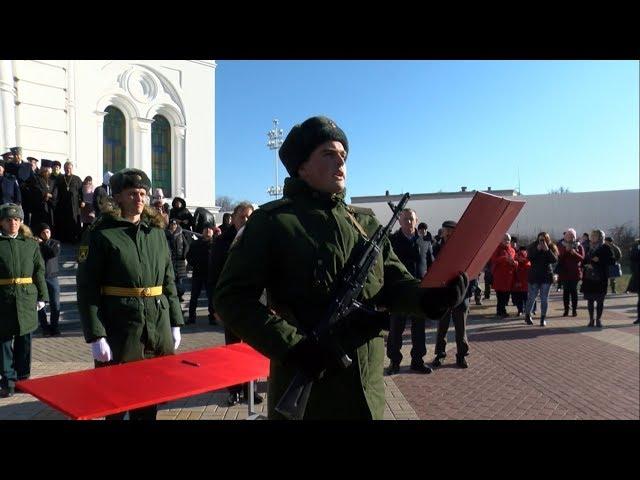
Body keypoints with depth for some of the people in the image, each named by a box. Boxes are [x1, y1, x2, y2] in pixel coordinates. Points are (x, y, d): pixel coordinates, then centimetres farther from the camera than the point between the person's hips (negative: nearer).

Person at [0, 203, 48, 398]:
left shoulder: (30, 244, 8)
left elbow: (39, 271, 8)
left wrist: (42, 296, 5)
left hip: (27, 299, 2)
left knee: (24, 340, 10)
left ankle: (23, 377, 22)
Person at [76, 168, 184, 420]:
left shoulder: (157, 232, 10)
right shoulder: (101, 234, -4)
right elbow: (87, 288, -9)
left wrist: (175, 324, 9)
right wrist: (96, 336, -15)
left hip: (159, 327, 5)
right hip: (121, 329, -4)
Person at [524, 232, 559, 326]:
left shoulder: (552, 247, 2)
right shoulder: (533, 247, 1)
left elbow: (555, 260, -11)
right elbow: (529, 258, -12)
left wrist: (547, 250, -20)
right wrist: (537, 250, -20)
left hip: (546, 276, 1)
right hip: (534, 276, -1)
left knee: (544, 298, 3)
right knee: (531, 297, 4)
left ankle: (543, 318, 10)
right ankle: (527, 315, 19)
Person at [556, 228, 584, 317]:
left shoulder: (579, 246, 5)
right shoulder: (561, 245, 7)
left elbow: (582, 258, -4)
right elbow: (559, 258, -3)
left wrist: (575, 253, -20)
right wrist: (565, 251, -18)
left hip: (575, 273, 0)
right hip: (564, 272, 1)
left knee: (574, 291, 1)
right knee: (565, 291, 1)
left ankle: (574, 310, 6)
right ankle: (566, 310, 5)